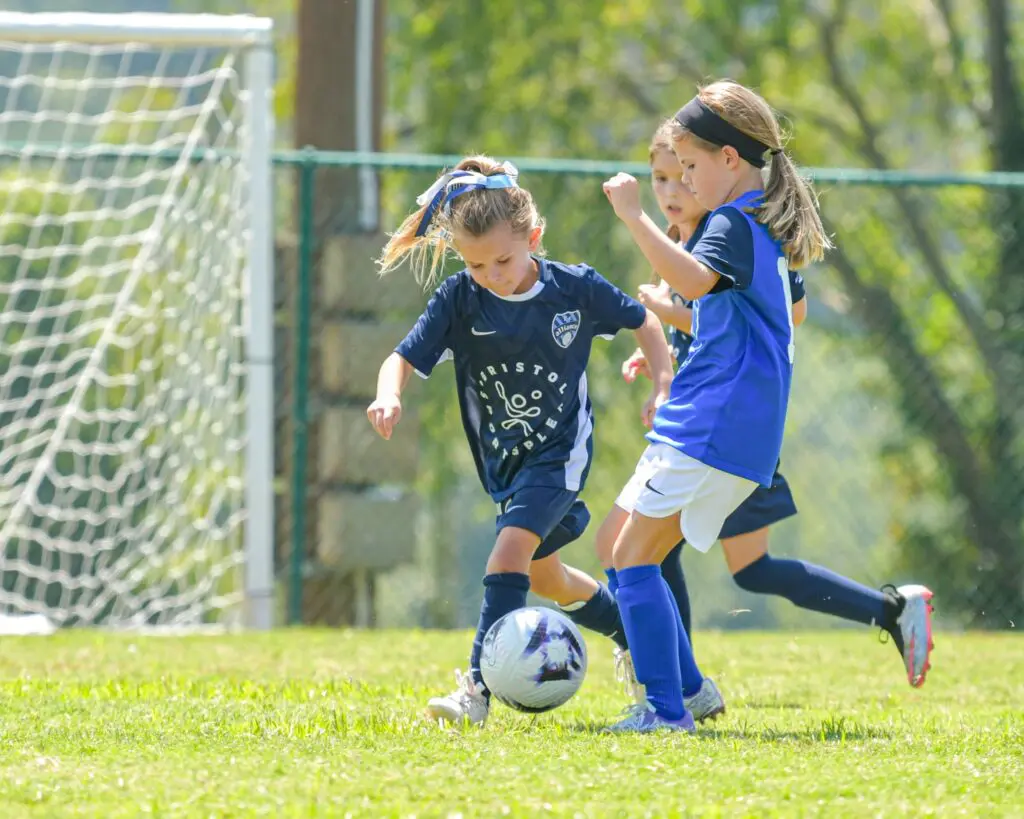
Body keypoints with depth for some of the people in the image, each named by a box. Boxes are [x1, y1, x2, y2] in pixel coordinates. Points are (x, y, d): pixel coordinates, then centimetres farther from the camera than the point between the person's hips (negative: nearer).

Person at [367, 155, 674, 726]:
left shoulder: (576, 288, -15)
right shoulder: (459, 300, -13)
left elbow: (643, 321, 3)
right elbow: (404, 359, -15)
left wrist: (663, 387, -7)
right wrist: (389, 395, -37)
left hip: (560, 450, -5)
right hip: (503, 459, 5)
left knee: (511, 550, -24)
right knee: (543, 577, 19)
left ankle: (479, 688, -28)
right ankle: (634, 635, 44)